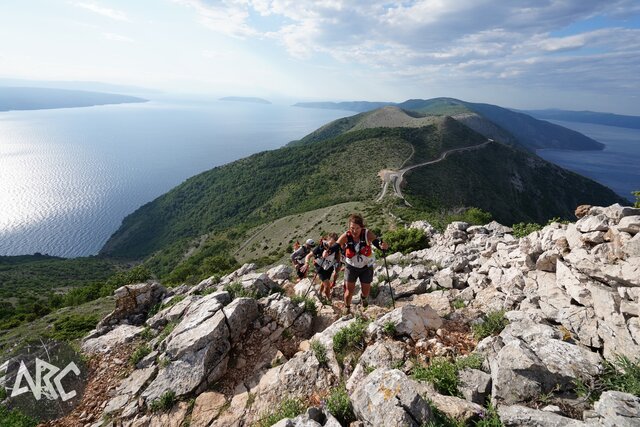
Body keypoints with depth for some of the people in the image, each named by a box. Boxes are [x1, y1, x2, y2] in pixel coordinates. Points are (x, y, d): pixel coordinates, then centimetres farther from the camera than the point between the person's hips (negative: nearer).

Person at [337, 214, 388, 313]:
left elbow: (378, 244, -32)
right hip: (351, 267, 0)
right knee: (349, 291, -2)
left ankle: (363, 297, 51)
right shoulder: (346, 236, -23)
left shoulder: (368, 234, -24)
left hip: (366, 267, 1)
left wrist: (383, 246, -54)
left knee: (366, 291, 12)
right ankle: (347, 309, 29)